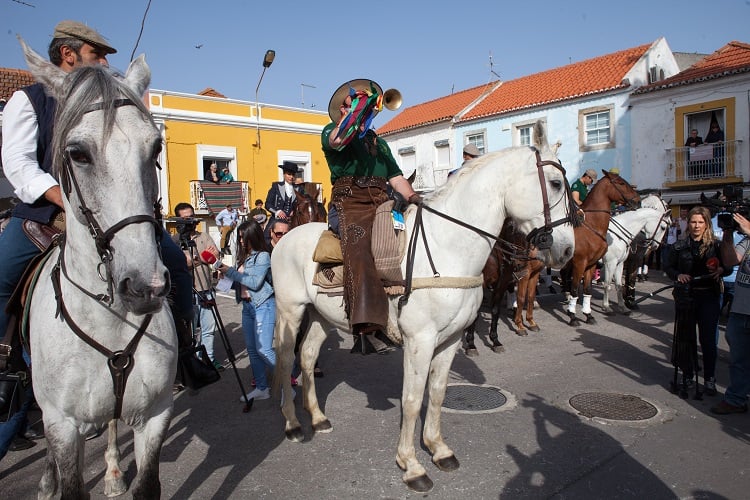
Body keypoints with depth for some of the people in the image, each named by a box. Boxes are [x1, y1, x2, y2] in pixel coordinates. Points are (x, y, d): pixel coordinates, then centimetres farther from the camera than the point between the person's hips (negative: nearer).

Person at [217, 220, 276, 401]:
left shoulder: (263, 256, -10)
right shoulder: (245, 257, 12)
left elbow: (255, 282, -17)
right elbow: (241, 282, 12)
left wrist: (231, 272, -13)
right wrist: (226, 274, -2)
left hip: (263, 306, -8)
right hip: (247, 306, 8)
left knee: (263, 349, -12)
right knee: (252, 349, 9)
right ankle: (261, 388, 18)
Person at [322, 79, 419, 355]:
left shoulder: (379, 143, 32)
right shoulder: (330, 132, 14)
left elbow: (396, 177, 25)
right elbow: (337, 141, -13)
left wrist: (412, 197, 7)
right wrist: (358, 106, -11)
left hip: (381, 203, 6)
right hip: (350, 203, -6)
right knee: (358, 249, -31)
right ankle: (363, 327, -38)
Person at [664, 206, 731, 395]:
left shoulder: (716, 245, 2)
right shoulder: (679, 246, 4)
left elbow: (729, 267, 8)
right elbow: (668, 267, 9)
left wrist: (721, 270, -14)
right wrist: (678, 275, -10)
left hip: (709, 297, -1)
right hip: (686, 296, 1)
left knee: (708, 339, 2)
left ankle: (709, 379, 13)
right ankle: (687, 375, 22)